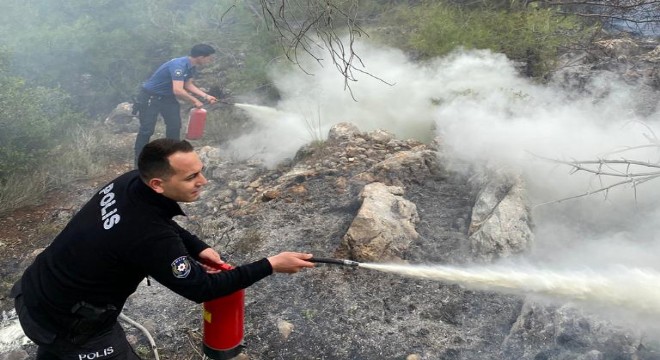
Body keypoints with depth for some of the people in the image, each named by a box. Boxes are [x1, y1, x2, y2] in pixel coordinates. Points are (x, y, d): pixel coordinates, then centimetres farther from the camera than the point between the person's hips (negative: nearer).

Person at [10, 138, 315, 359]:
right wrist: (271, 265, -24)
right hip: (61, 322, -8)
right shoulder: (150, 238, -37)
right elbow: (200, 289, -26)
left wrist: (198, 247, -8)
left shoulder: (131, 182, -14)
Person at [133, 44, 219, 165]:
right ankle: (139, 162, 7)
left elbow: (188, 85, 8)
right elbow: (178, 91, -40)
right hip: (150, 97, -9)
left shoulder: (192, 67, -4)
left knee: (175, 126, 9)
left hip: (167, 97, 9)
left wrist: (206, 96, -2)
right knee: (147, 130, -5)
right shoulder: (179, 65, -33)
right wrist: (195, 101, -27)